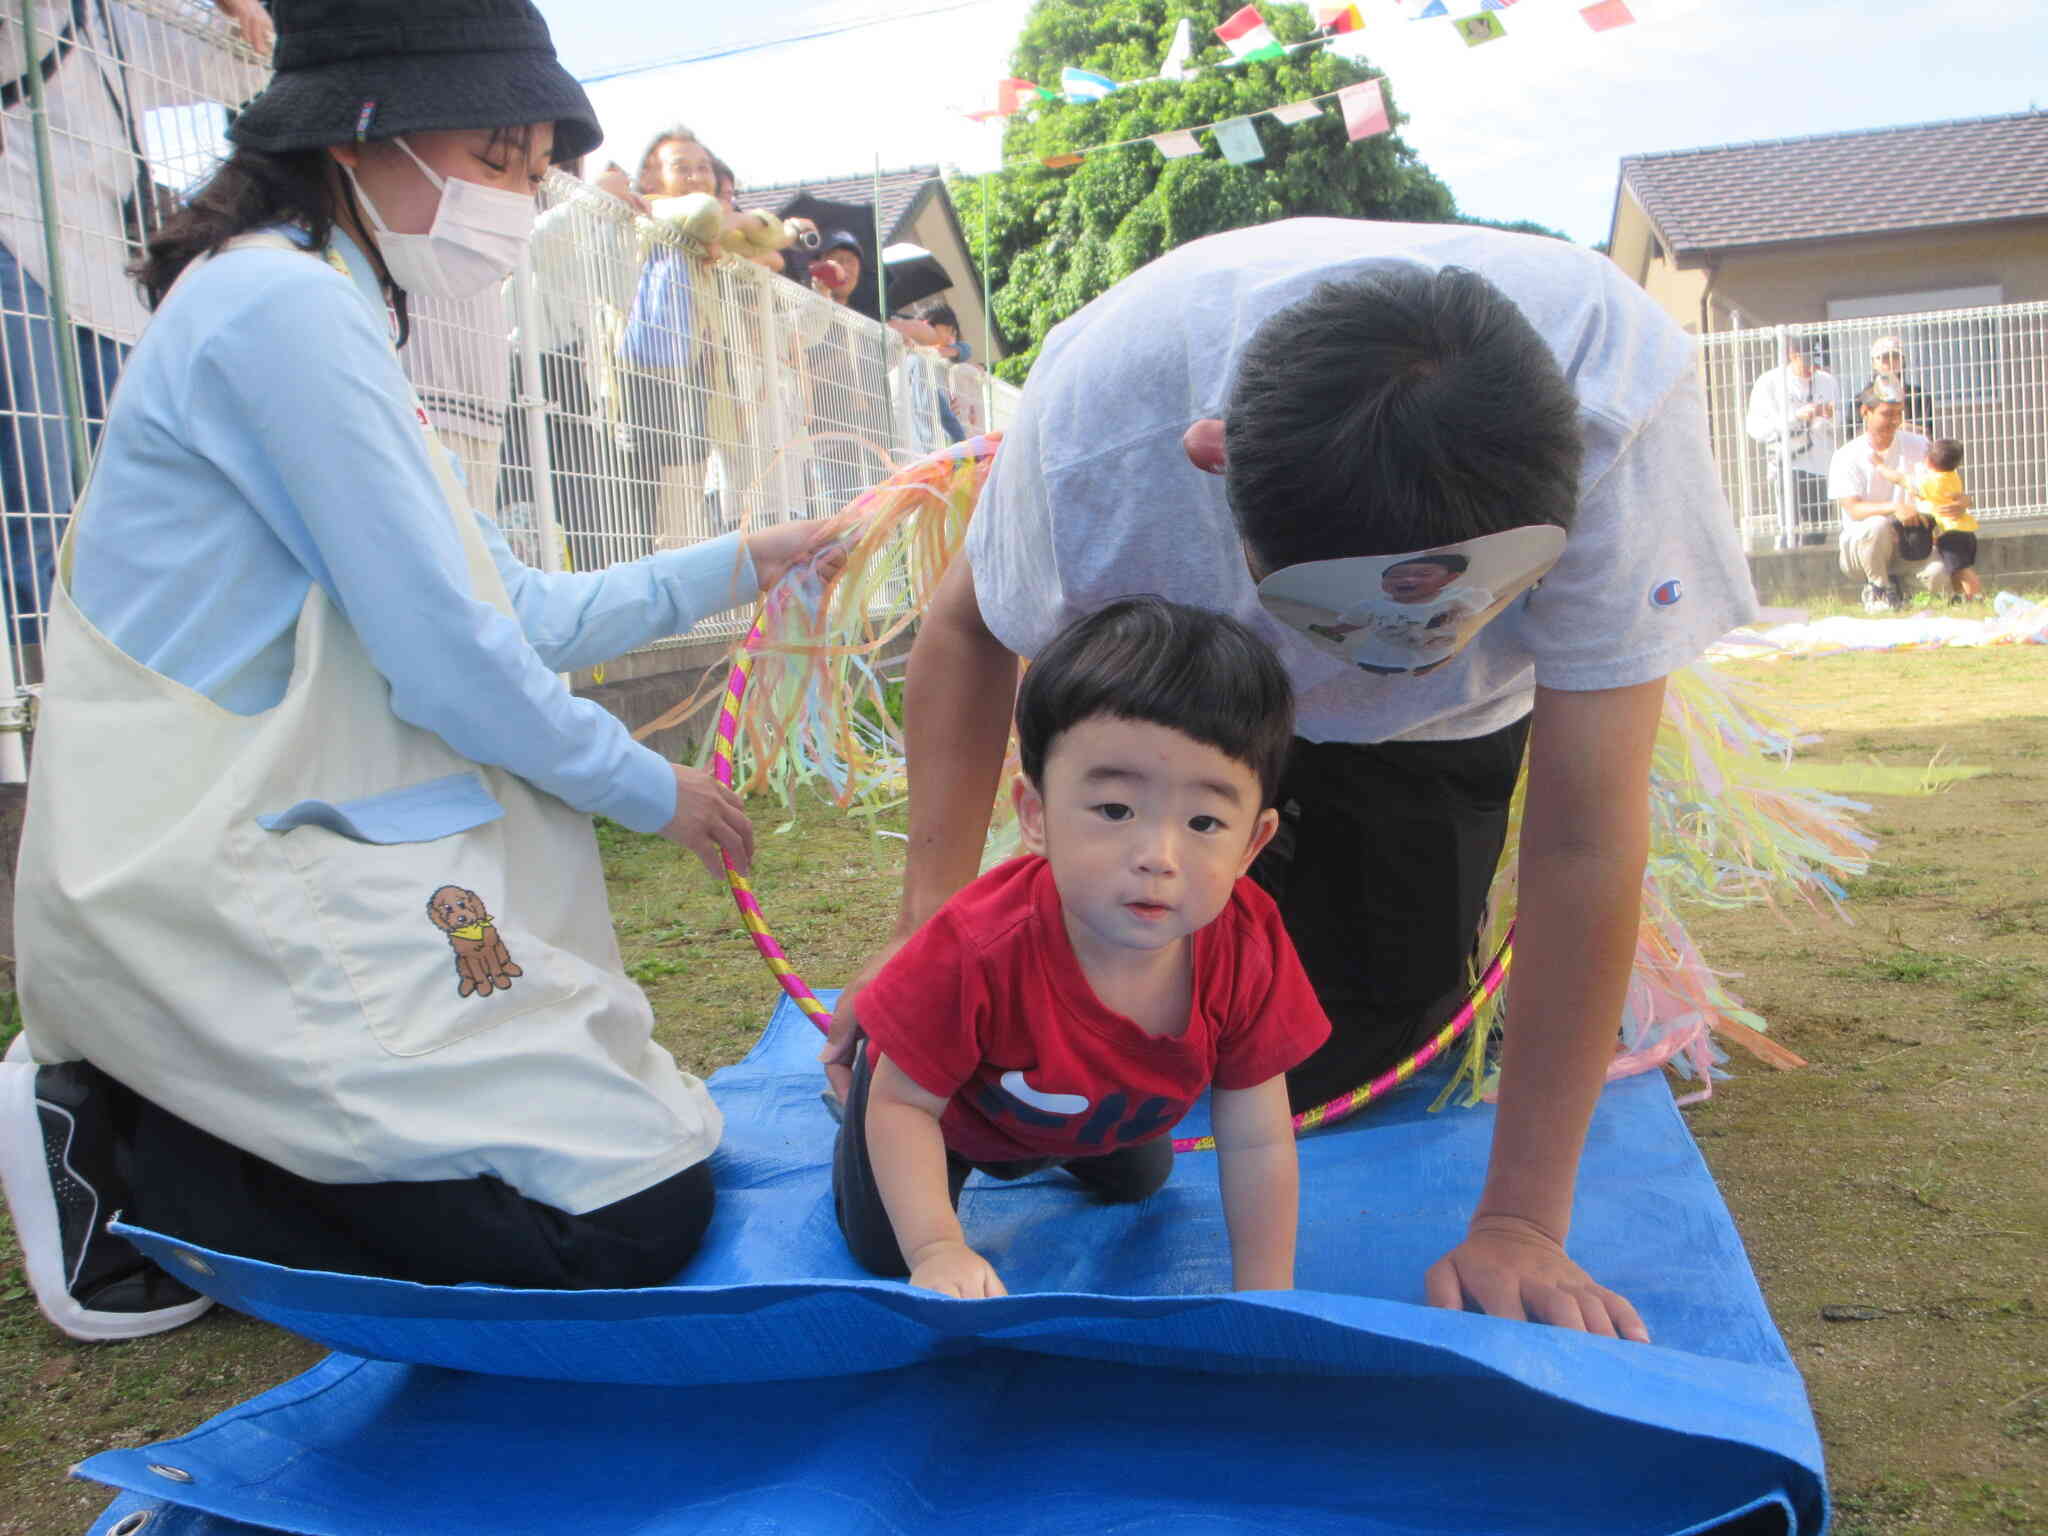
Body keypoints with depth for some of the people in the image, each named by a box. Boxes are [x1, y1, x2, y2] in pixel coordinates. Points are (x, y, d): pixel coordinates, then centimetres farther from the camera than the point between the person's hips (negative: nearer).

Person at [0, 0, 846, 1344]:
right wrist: (653, 790, -3)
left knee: (662, 1140, 11)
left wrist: (736, 566, 14)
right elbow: (446, 658, -18)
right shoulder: (284, 302, -15)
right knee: (640, 1218, -13)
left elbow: (521, 614, 15)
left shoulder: (329, 316, 17)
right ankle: (124, 1151, -2)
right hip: (224, 891, -10)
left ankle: (140, 1103, 12)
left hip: (276, 857, 10)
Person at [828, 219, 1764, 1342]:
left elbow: (1585, 837, -36)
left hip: (1446, 717, 0)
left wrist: (1520, 1221, -32)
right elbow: (969, 625, -17)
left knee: (1394, 992, -10)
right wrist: (930, 917, -26)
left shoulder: (1619, 403, -42)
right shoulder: (1100, 406, -40)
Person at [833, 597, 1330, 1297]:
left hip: (1100, 1112, 4)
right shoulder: (978, 949, -48)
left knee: (1138, 1182, 31)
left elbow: (1257, 1143, -24)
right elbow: (902, 1101, -30)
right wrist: (937, 1249, -40)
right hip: (952, 1094, -4)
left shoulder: (1249, 949, -38)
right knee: (880, 1249, 13)